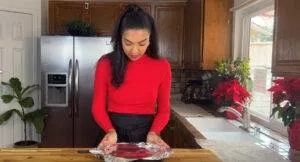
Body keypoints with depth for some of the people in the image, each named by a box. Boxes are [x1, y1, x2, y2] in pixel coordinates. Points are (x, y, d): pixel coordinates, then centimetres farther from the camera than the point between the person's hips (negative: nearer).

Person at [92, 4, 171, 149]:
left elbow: (163, 109, -1)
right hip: (114, 134, 0)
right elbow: (98, 107, -3)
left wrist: (153, 133, -17)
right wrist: (110, 131, -20)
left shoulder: (162, 66, -8)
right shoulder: (105, 64, -9)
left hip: (146, 133, 1)